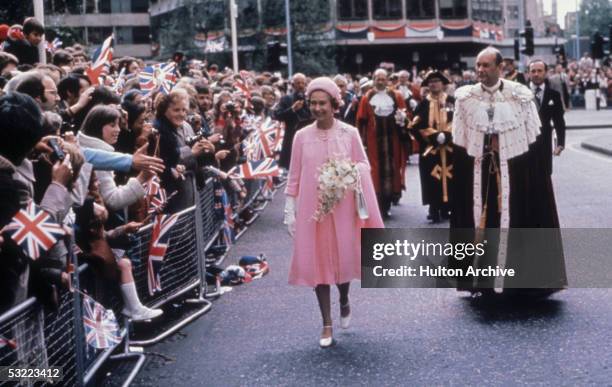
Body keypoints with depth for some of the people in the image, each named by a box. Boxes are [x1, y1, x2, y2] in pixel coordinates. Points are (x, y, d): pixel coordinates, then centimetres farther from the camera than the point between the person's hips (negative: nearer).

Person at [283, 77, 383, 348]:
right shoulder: (302, 136, 0)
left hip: (342, 206, -1)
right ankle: (327, 323, 13)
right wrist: (289, 209, 1)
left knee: (343, 257, 5)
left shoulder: (349, 133, -3)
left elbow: (364, 166, 4)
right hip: (311, 208, 1)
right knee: (317, 261, 3)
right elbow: (294, 176, 3)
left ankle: (344, 301, 38)